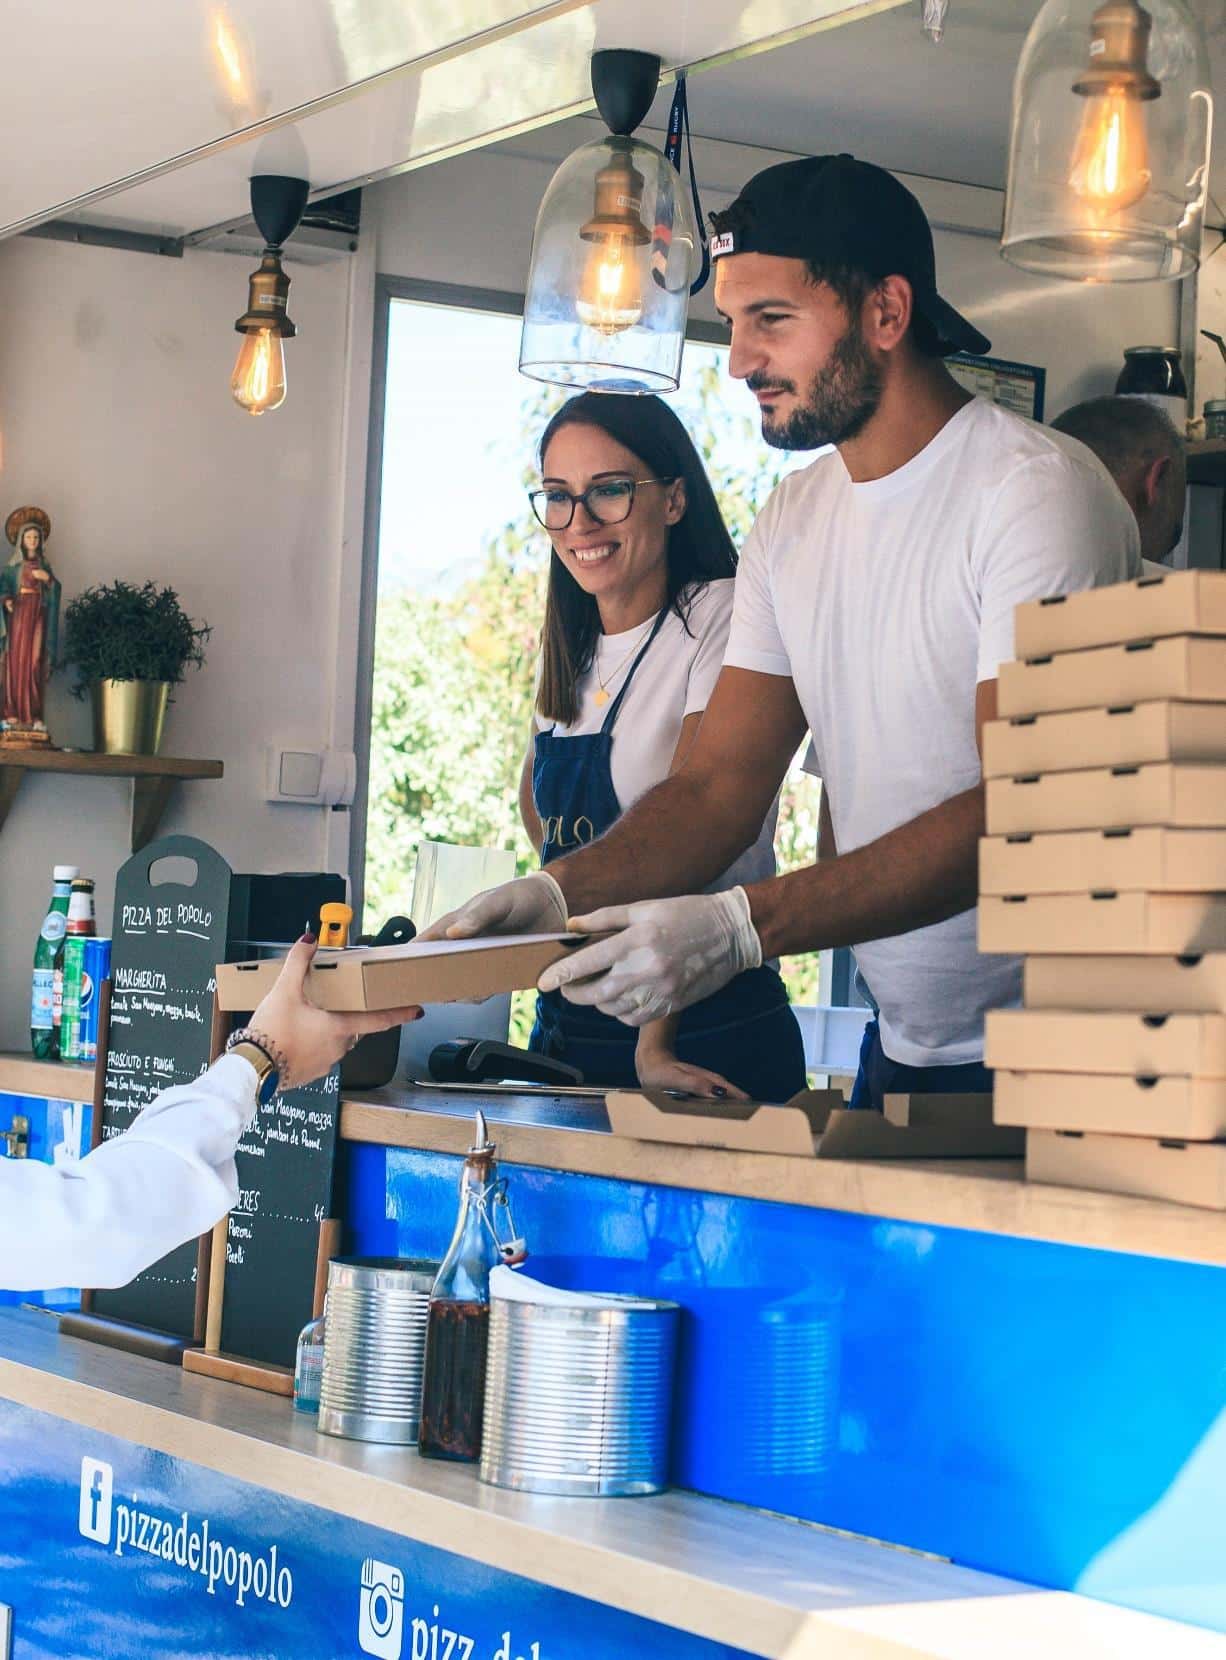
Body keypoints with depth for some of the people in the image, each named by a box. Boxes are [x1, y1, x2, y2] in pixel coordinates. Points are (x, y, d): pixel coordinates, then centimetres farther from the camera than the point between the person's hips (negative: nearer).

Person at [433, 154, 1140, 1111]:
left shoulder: (1036, 489, -15)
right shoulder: (792, 526, 10)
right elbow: (719, 785, 7)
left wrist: (743, 925, -33)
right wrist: (557, 895, -13)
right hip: (899, 1047, 7)